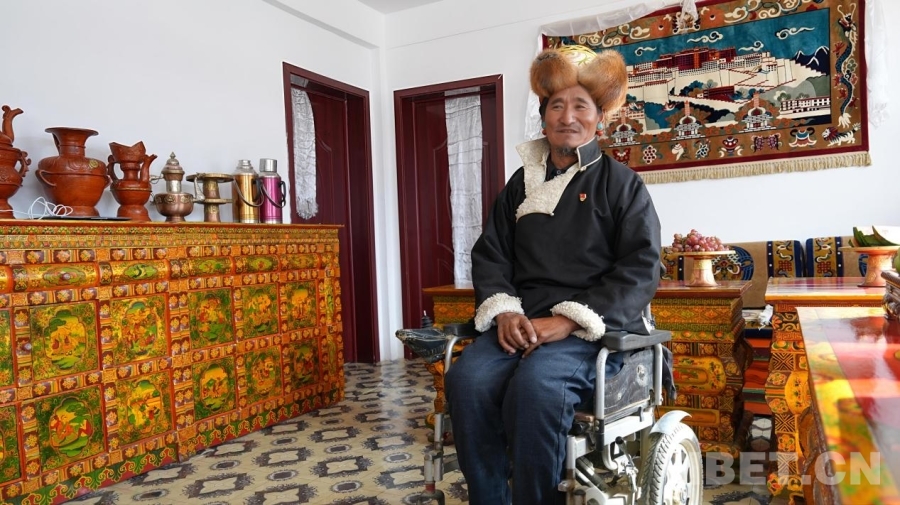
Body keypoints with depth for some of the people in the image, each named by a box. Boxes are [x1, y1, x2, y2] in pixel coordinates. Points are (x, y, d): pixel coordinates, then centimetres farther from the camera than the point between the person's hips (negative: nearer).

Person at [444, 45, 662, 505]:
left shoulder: (620, 182, 5)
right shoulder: (521, 183, 17)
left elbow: (640, 269, -5)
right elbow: (490, 255, 13)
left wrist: (568, 320, -17)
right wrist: (504, 311, -8)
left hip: (598, 328, -3)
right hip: (521, 323, 4)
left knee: (534, 386, -34)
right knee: (467, 379, -26)